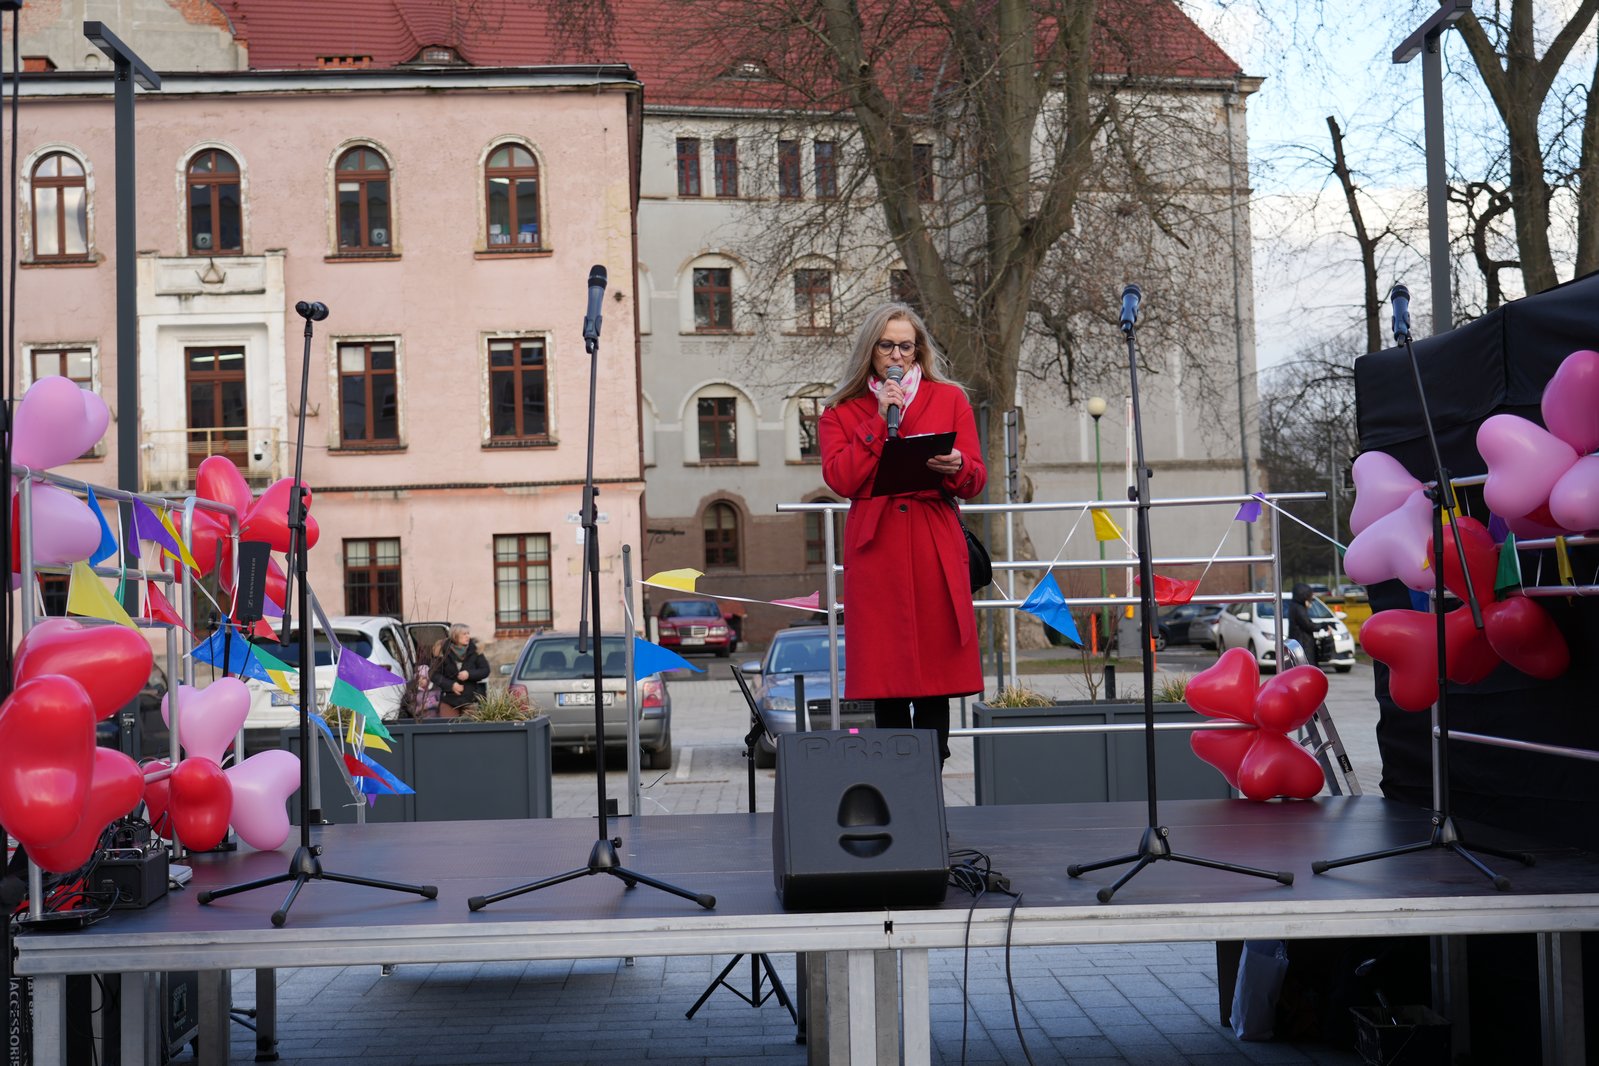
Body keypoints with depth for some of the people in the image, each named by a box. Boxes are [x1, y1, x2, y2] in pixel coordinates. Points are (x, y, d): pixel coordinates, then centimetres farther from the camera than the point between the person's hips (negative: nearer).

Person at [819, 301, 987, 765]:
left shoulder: (949, 399, 14)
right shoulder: (842, 411, 12)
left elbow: (977, 479, 7)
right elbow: (840, 480, -3)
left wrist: (955, 468, -16)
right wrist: (880, 421, -5)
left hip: (937, 552, 1)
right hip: (875, 549, 0)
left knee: (935, 672, -2)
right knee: (886, 671, -2)